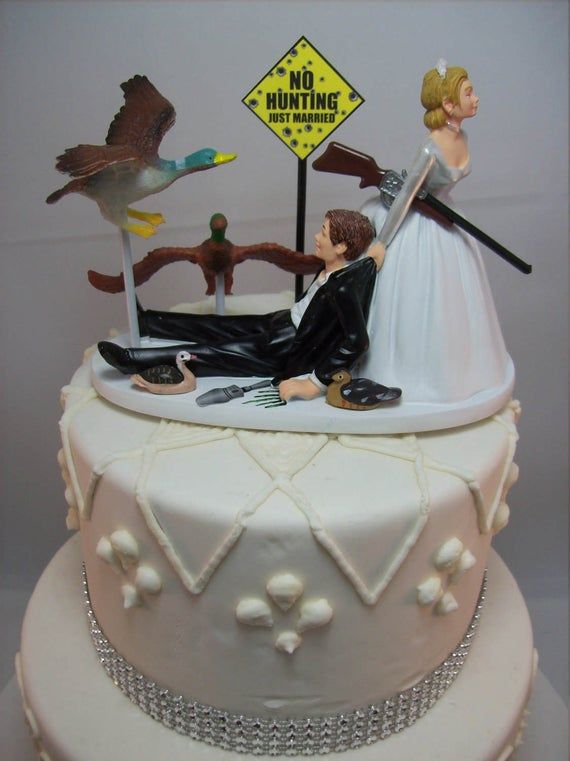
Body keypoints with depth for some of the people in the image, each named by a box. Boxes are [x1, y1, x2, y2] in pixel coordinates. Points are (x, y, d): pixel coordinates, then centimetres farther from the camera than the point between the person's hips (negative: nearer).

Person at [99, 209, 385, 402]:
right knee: (214, 327, 15)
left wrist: (314, 384, -38)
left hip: (286, 351, -8)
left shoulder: (343, 286, -28)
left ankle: (133, 359, 2)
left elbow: (357, 341, -38)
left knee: (209, 353, -8)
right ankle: (142, 321, 30)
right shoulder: (333, 268, -4)